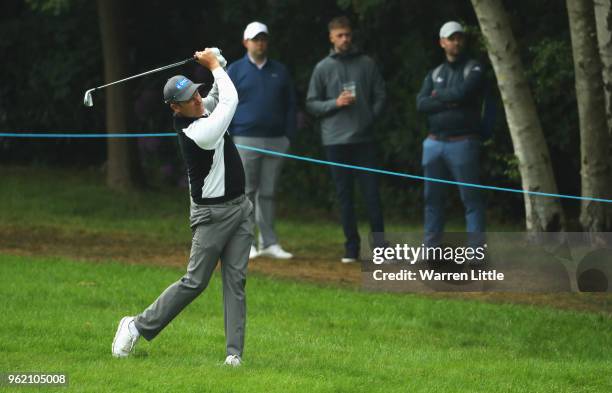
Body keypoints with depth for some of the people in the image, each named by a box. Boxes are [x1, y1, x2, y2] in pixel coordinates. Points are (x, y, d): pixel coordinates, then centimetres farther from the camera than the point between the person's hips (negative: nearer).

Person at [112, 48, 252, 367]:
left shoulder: (204, 109, 0)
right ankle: (138, 326, 11)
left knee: (235, 281, 1)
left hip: (240, 208, 8)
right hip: (213, 214, -8)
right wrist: (213, 65, -6)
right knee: (195, 282, -3)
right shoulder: (197, 133, -25)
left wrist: (215, 64, -3)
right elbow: (231, 99, -18)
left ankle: (234, 352, -1)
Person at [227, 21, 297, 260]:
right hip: (245, 140, -3)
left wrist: (289, 135, 5)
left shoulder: (279, 72, 13)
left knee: (268, 193, 5)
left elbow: (290, 105, 15)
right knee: (247, 193, -2)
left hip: (275, 141, 3)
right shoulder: (235, 71, 4)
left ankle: (269, 243, 6)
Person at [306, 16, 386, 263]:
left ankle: (379, 245, 1)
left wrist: (371, 117, -3)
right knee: (344, 196, 3)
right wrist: (335, 103, -11)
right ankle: (351, 247, 8)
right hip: (336, 141, 0)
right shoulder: (323, 68, 4)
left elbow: (379, 96, 10)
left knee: (372, 193, -4)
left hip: (364, 139, 0)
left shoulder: (366, 64, 6)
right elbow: (311, 104, 4)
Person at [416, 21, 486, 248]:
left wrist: (438, 95, -1)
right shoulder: (434, 74, 15)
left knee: (471, 198, -6)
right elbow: (421, 104, 1)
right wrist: (449, 101, -11)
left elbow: (462, 92, -17)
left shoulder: (473, 70, 1)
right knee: (433, 197, 9)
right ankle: (430, 248, 16)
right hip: (434, 143, 5)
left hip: (462, 143, -5)